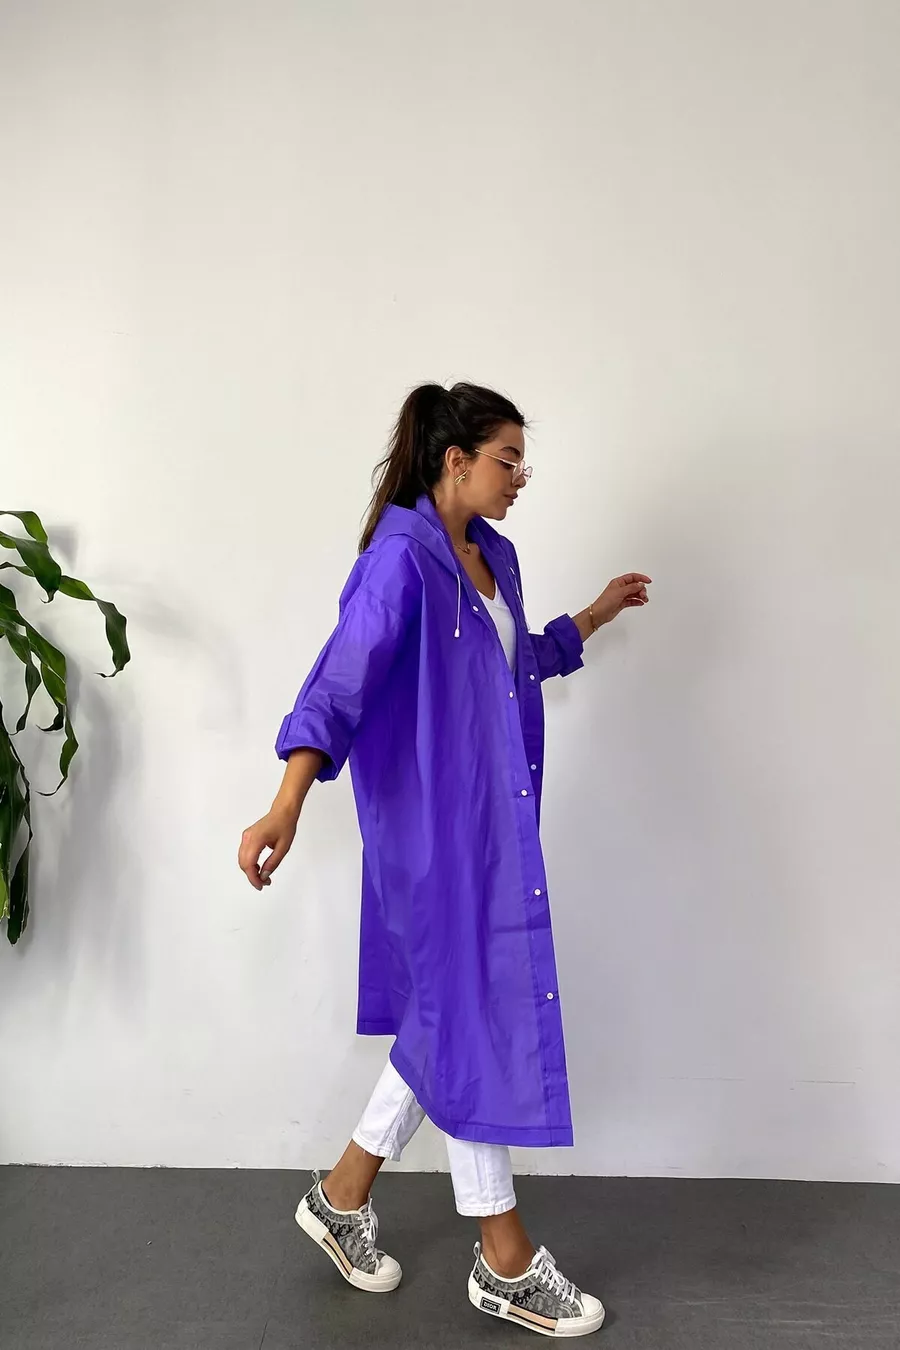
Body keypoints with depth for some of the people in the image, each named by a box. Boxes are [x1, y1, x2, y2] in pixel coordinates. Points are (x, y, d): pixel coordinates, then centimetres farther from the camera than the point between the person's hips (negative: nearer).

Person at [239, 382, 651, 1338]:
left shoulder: (492, 555, 11)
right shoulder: (401, 555, -15)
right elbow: (341, 681, -25)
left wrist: (592, 617, 35)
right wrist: (286, 808, -35)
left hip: (493, 817, 9)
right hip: (435, 820, -9)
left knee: (456, 1014, 15)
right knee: (474, 1016, 3)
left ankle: (342, 1197, 34)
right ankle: (505, 1264, 23)